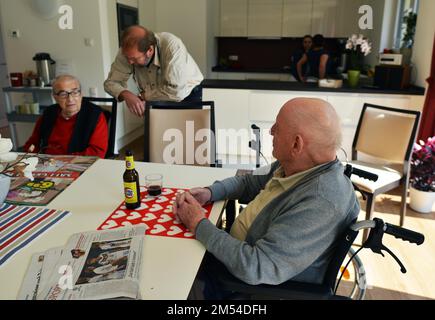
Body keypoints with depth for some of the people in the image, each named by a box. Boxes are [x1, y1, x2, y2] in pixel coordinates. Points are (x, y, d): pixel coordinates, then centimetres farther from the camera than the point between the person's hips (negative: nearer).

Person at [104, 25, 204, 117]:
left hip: (186, 94, -3)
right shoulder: (128, 51, -21)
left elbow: (176, 92, -38)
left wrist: (144, 96, -25)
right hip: (157, 101, 4)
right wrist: (126, 95, -35)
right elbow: (111, 82, -13)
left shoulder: (172, 46, -34)